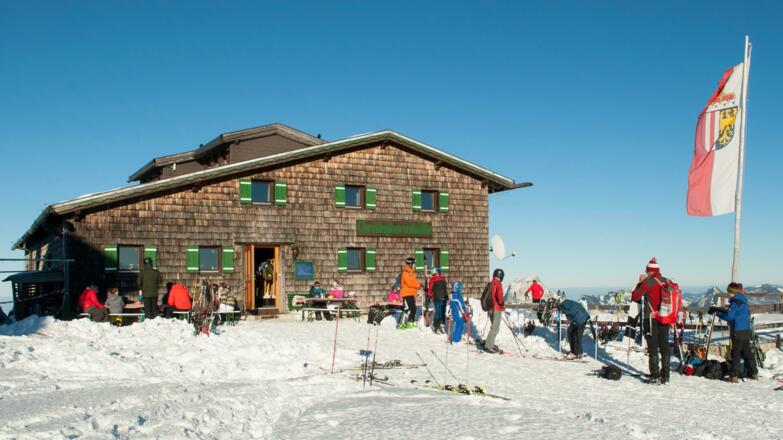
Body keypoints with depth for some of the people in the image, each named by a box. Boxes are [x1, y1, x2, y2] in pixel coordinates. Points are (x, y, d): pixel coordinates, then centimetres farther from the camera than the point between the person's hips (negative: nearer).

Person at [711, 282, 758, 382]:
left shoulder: (735, 302, -13)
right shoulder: (744, 302, 15)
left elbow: (729, 317, -17)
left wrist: (718, 313, -4)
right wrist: (720, 310, 11)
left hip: (738, 332, -8)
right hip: (746, 331, 8)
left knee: (736, 353, -6)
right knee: (747, 352, 16)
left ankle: (734, 375, -7)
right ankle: (753, 373, 21)